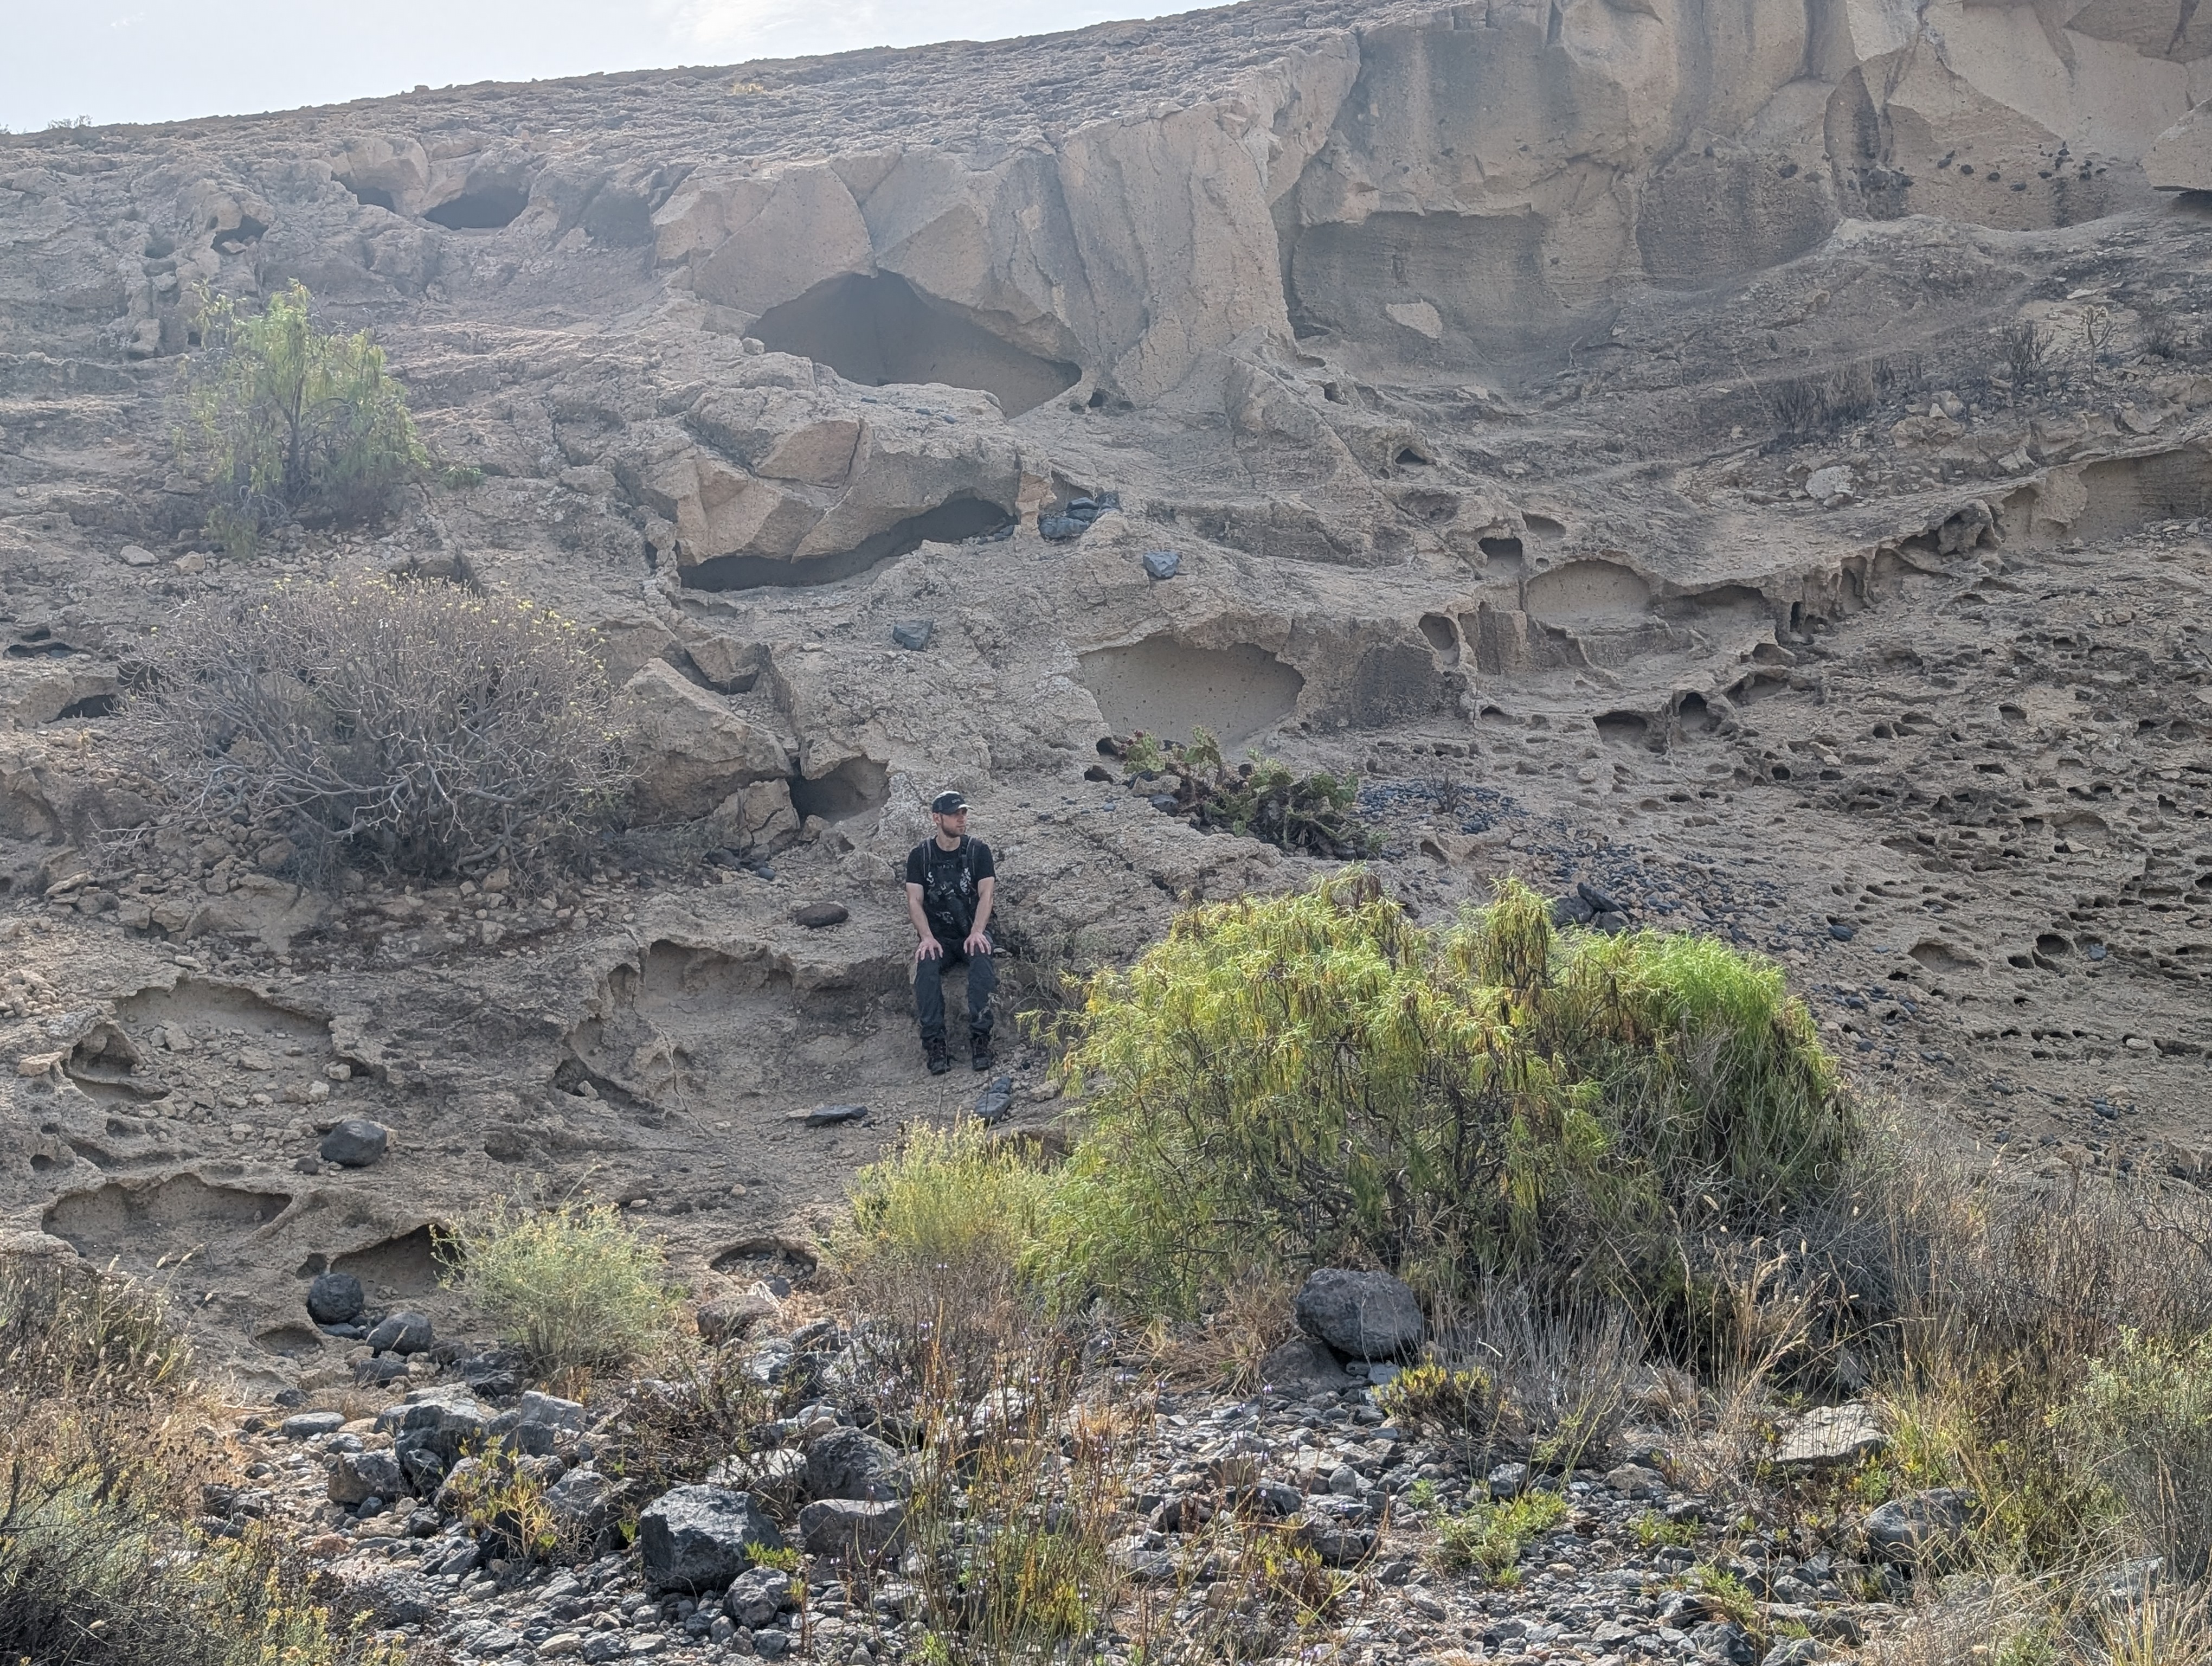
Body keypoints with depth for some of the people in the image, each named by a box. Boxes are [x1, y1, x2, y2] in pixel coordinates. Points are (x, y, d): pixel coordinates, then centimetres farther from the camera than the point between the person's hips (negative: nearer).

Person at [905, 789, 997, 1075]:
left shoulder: (978, 851, 3)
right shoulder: (920, 855, 4)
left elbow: (986, 895, -5)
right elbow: (914, 901, -1)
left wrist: (977, 932, -21)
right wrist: (927, 938, -18)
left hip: (973, 933, 0)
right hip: (938, 936, 0)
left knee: (981, 960, -33)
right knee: (927, 966, -31)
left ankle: (979, 1037, -33)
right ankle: (935, 1042, -33)